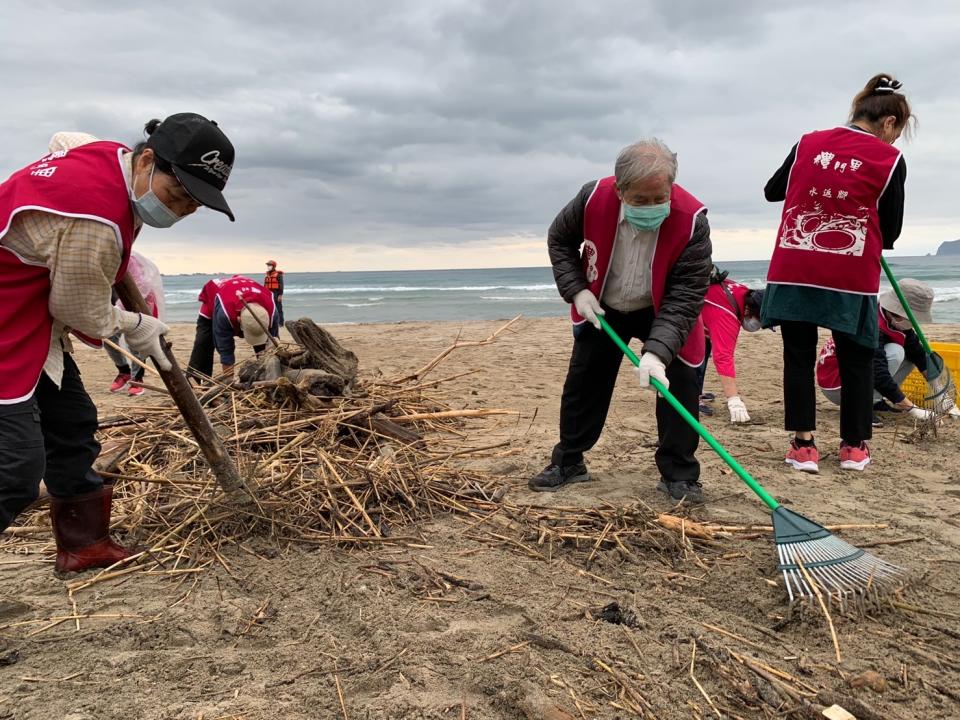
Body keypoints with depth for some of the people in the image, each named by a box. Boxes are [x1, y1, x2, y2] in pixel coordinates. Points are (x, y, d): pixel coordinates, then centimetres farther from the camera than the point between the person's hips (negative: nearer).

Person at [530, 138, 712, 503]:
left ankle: (678, 474, 8)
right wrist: (575, 290, -17)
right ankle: (568, 462, 23)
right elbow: (559, 240, -5)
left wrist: (657, 351, -44)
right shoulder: (593, 199, -27)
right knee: (584, 382, 7)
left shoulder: (692, 221, -32)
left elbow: (686, 296, -32)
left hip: (663, 314, -1)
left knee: (679, 384, -8)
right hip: (602, 309, 2)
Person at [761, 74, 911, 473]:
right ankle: (854, 446, 22)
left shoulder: (808, 143, 7)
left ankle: (803, 445, 8)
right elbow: (890, 232, 5)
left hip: (793, 271, 2)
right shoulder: (890, 160, 0)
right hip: (851, 276, -2)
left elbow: (772, 191, 20)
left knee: (799, 356, 10)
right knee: (856, 359, 14)